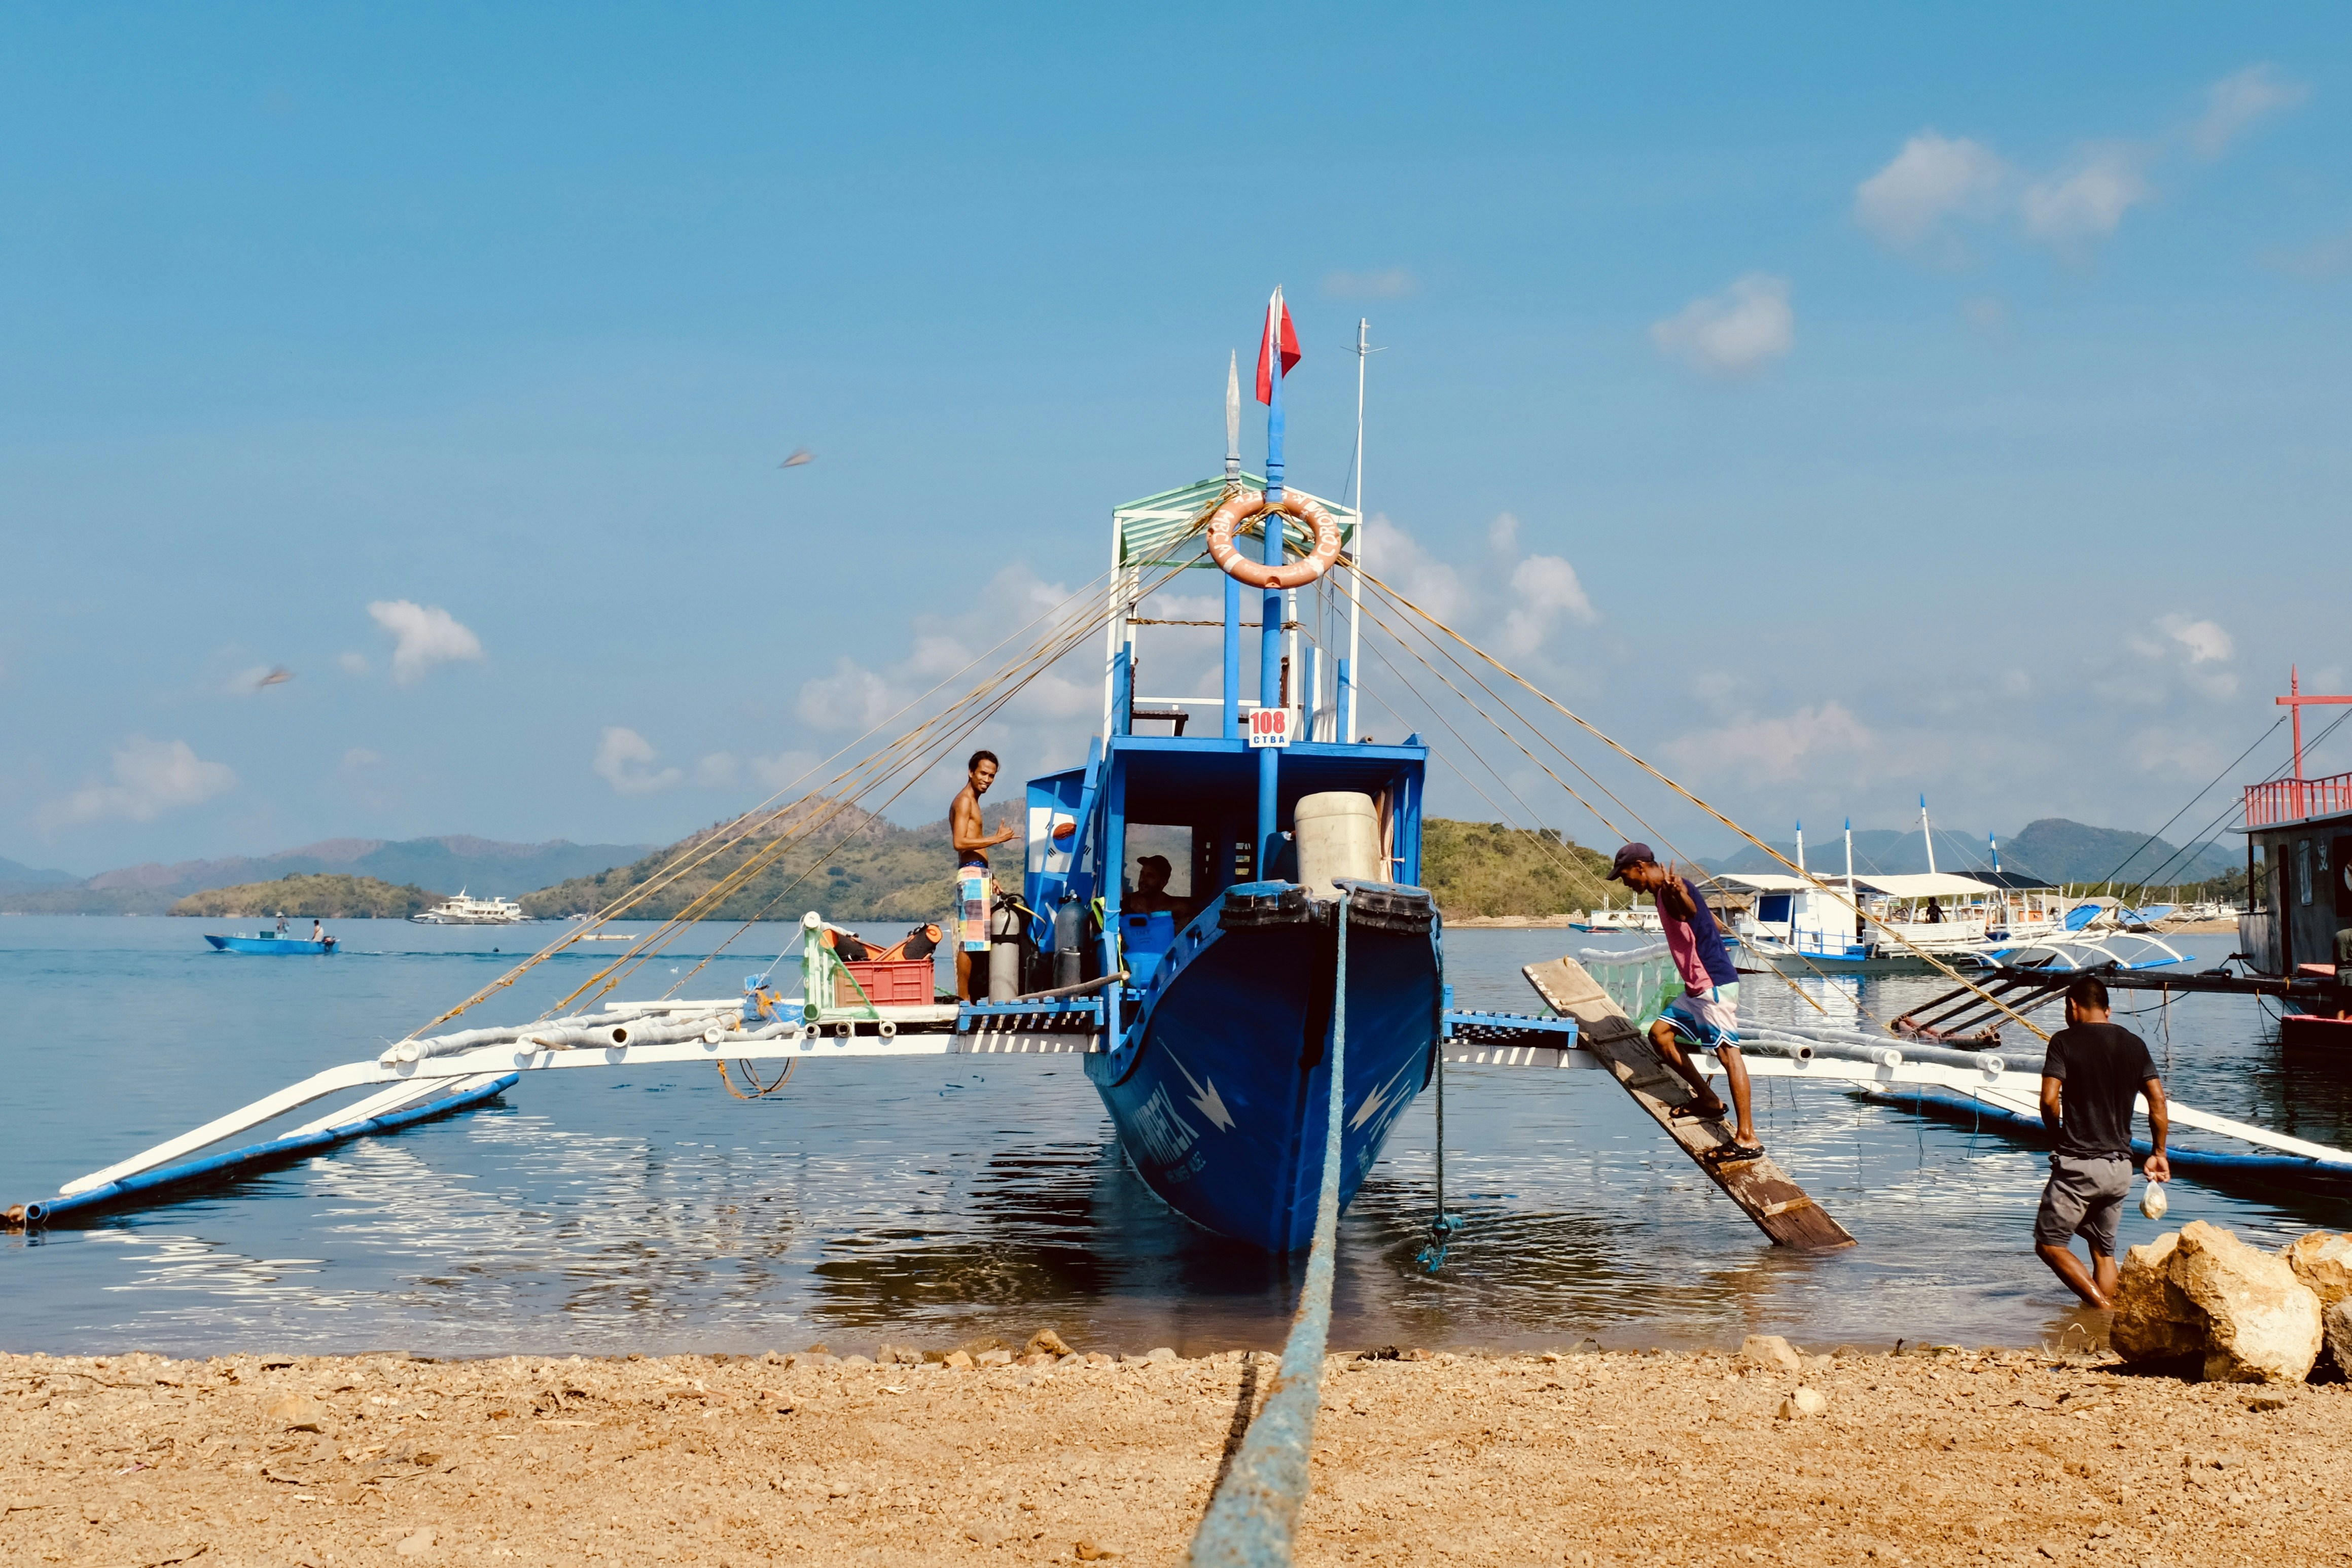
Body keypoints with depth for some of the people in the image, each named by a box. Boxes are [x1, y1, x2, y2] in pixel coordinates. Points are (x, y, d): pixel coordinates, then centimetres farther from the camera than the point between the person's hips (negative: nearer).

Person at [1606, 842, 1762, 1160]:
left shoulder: (1673, 888, -13)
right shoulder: (1662, 894, 17)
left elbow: (1691, 909, -40)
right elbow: (1715, 924, 29)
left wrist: (1678, 893, -62)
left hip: (1715, 984, -11)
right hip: (1698, 987, 11)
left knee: (1727, 1051, -15)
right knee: (1660, 1033, 14)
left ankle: (1747, 1138, -21)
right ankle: (1708, 1100, 19)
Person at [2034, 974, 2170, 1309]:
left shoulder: (2065, 1041, -6)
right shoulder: (2134, 1044, 9)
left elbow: (2049, 1100, -15)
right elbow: (2158, 1101, 7)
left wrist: (2059, 1136, 3)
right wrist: (2158, 1154, 16)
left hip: (2078, 1164, -6)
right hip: (2120, 1165, 6)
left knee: (2050, 1243, 3)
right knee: (2104, 1249, 16)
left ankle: (2103, 1305, -12)